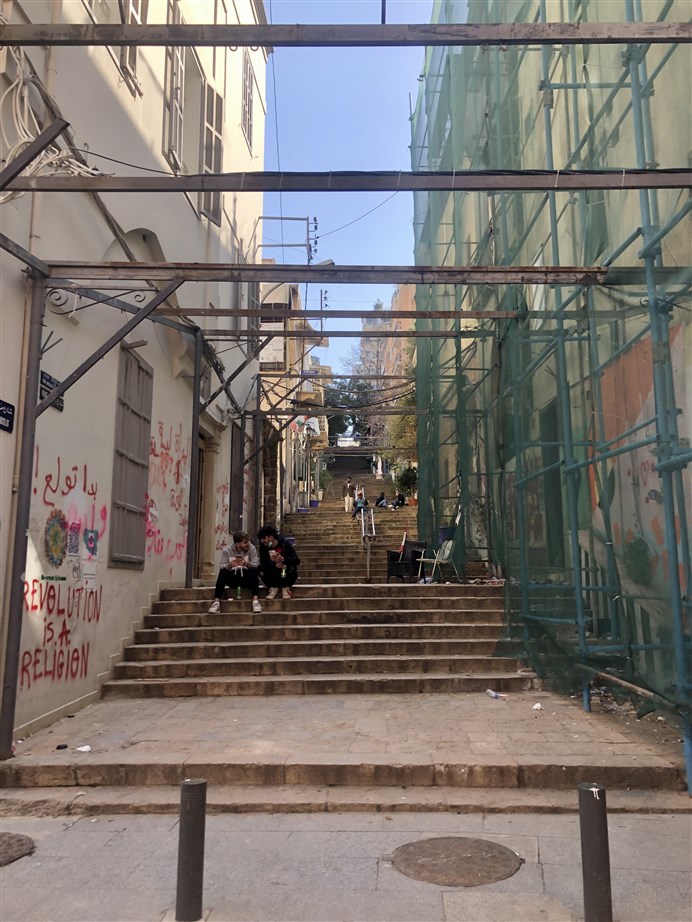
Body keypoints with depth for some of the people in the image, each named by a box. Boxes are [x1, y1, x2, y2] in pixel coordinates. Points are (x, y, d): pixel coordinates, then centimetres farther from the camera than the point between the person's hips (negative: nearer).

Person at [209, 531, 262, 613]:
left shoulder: (251, 548, -8)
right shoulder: (226, 550, -7)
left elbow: (256, 565, -18)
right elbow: (222, 567, -16)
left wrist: (246, 563, -39)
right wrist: (230, 565, -39)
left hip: (246, 578, 0)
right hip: (232, 578, 0)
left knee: (254, 571, -30)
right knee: (222, 572, -28)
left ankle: (255, 600, -36)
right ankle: (216, 602, -30)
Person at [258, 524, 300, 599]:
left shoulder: (285, 544, -13)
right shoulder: (263, 547, -7)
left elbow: (297, 560, -21)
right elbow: (263, 563, -17)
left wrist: (283, 559, -38)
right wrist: (275, 564, -35)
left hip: (286, 575, -2)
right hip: (272, 576, 2)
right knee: (260, 568, -25)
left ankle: (286, 588, -13)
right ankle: (273, 588, -12)